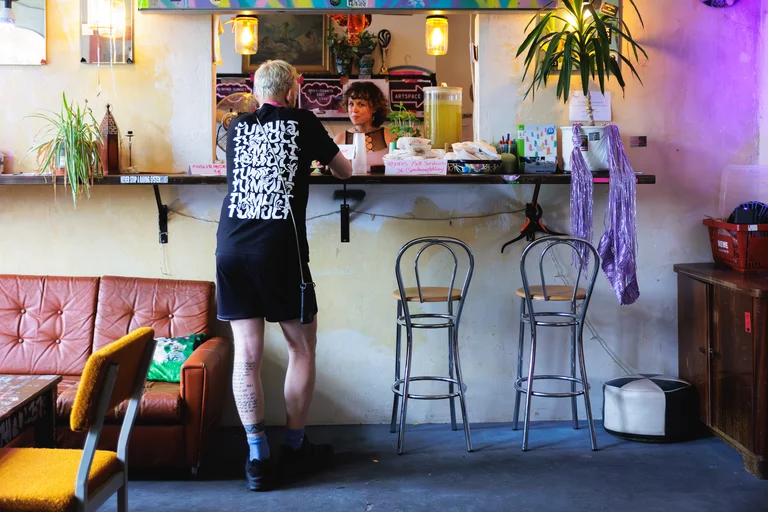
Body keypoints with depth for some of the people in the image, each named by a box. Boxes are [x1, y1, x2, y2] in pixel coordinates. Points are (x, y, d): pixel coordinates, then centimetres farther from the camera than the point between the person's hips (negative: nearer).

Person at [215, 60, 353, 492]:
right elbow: (346, 171, 20)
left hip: (232, 249, 3)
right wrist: (320, 157, 42)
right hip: (280, 248, -3)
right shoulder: (303, 122, 8)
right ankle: (295, 449, 19)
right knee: (302, 346, 12)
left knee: (247, 353, 4)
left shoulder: (237, 127, 15)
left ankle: (258, 458, 5)